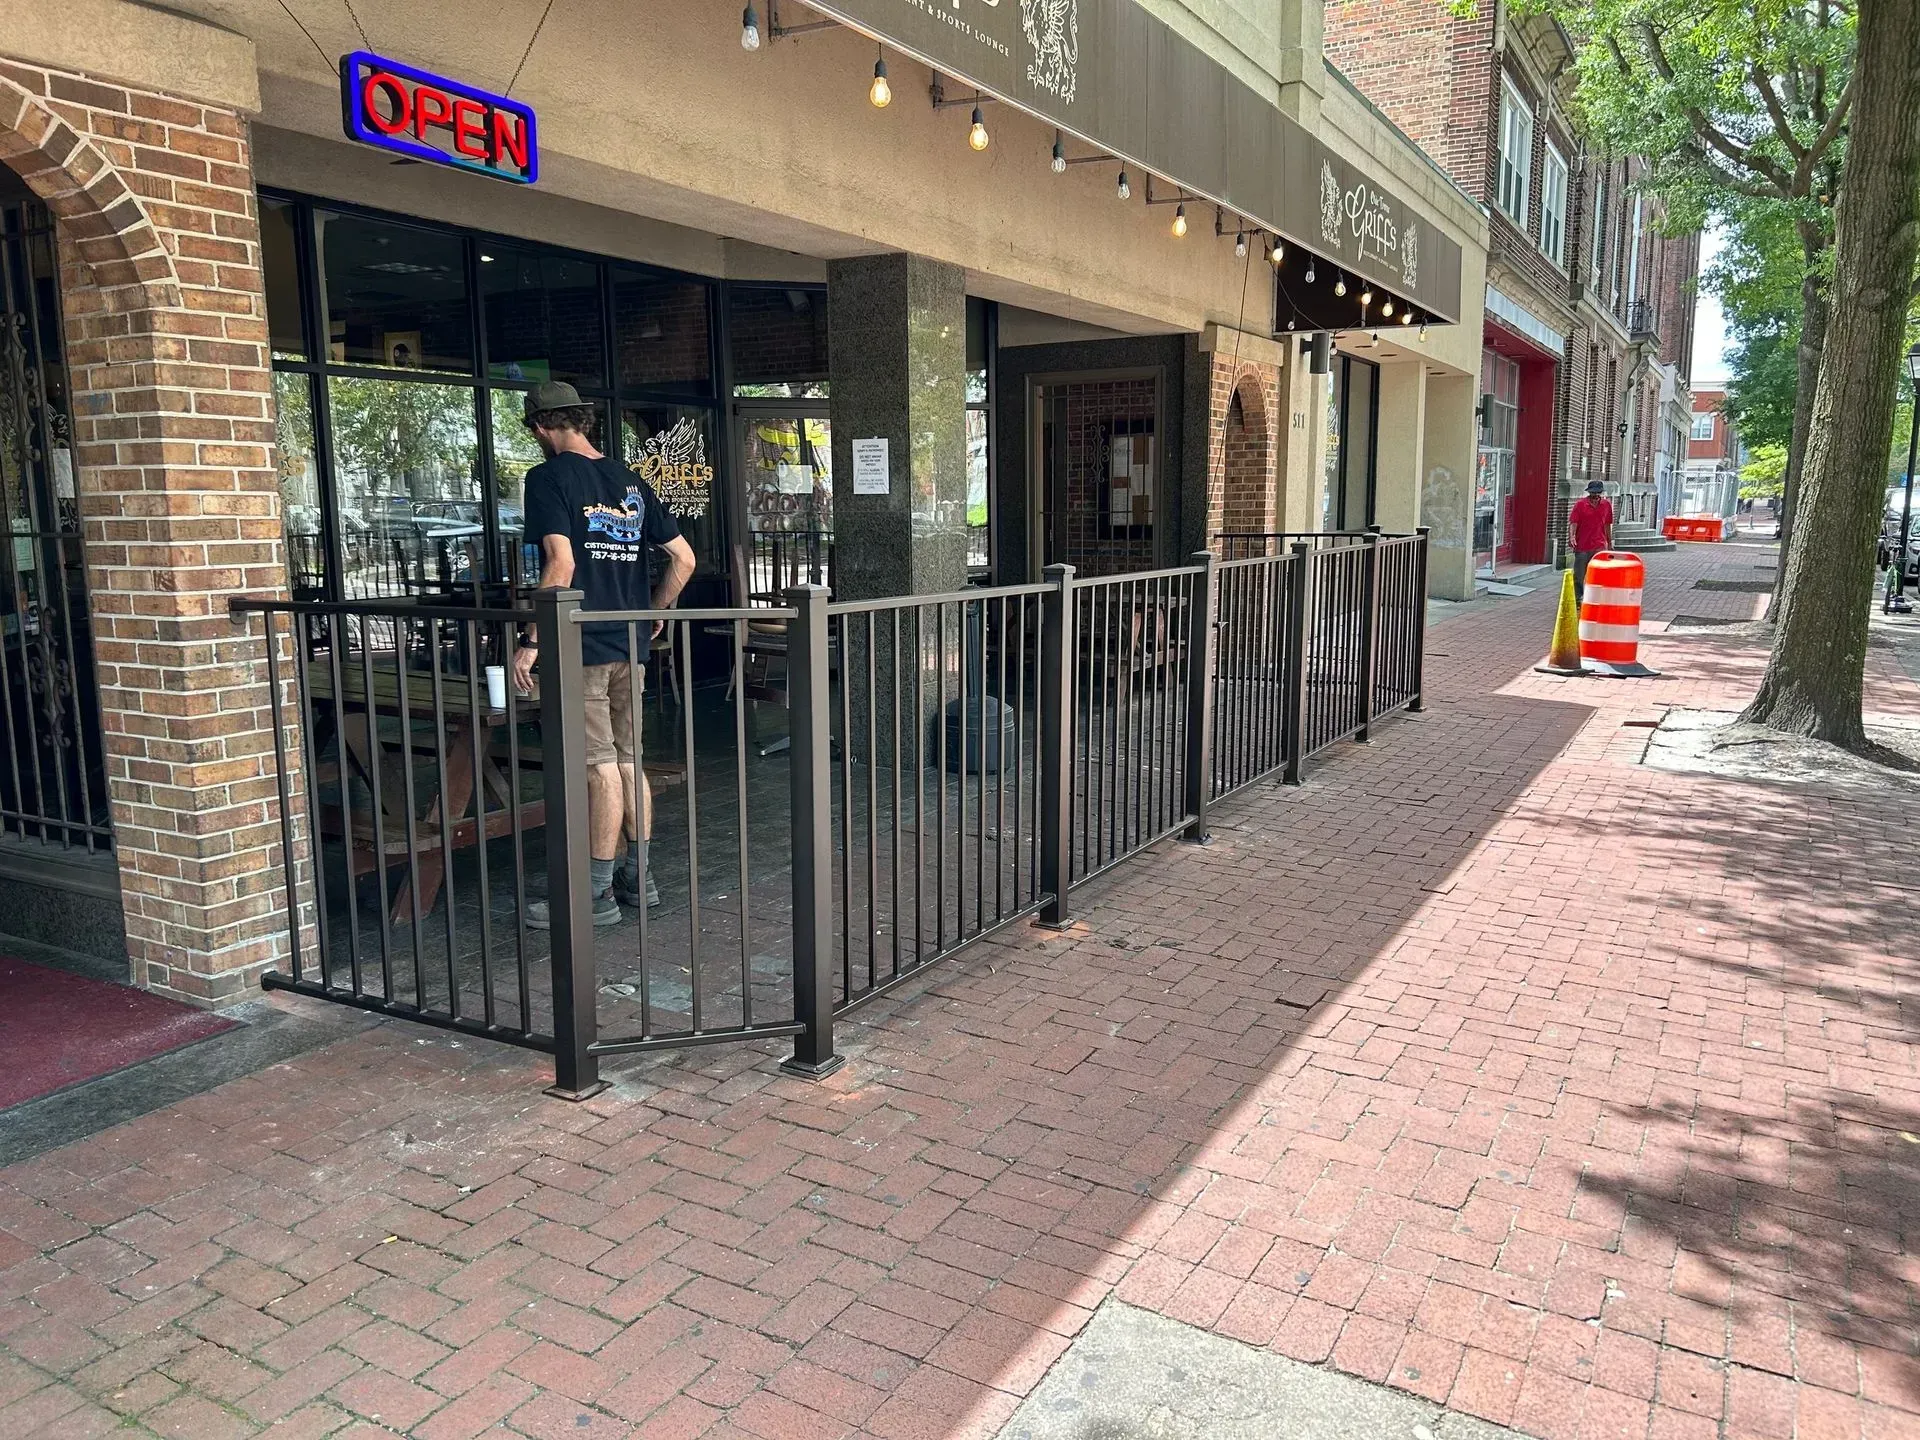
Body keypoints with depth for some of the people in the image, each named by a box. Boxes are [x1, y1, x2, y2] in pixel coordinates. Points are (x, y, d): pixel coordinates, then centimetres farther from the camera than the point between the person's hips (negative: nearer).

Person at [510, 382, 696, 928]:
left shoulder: (549, 477, -7)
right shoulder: (630, 481, 12)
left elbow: (561, 563, -19)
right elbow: (684, 558, 11)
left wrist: (532, 642, -16)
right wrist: (654, 613, 22)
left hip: (580, 644, -7)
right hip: (629, 645, 7)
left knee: (600, 766, -3)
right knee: (628, 760, 14)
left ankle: (598, 894, 5)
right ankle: (638, 877, 23)